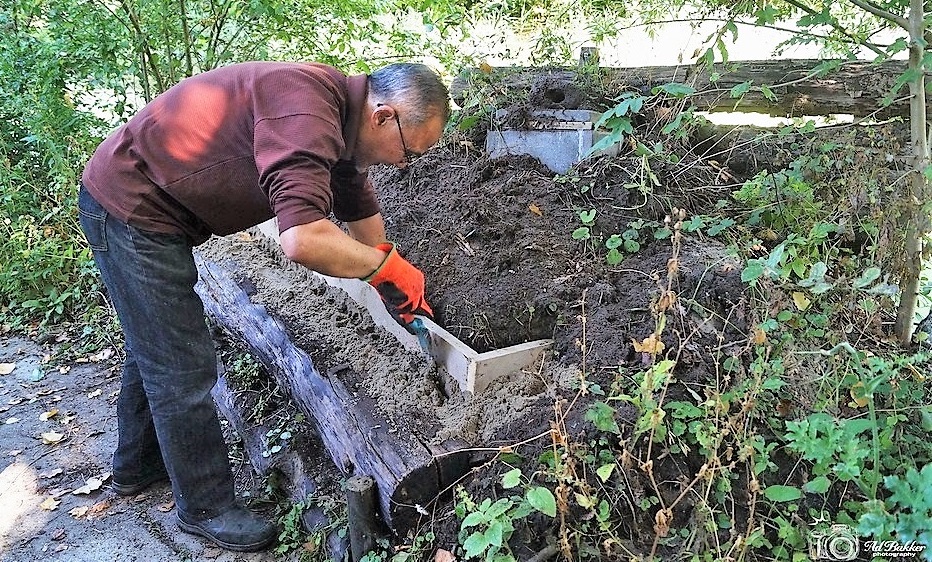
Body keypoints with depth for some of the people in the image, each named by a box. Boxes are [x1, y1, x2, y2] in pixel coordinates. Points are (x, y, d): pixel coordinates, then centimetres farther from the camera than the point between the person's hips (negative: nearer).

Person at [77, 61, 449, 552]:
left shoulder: (339, 122, 1)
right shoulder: (305, 110, -30)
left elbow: (362, 214, 14)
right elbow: (304, 241, -42)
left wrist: (400, 292, 17)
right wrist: (388, 265, -25)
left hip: (143, 207, 10)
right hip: (128, 208, -10)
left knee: (155, 348, 24)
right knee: (184, 368, -1)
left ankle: (137, 466, 45)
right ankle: (206, 507, 18)